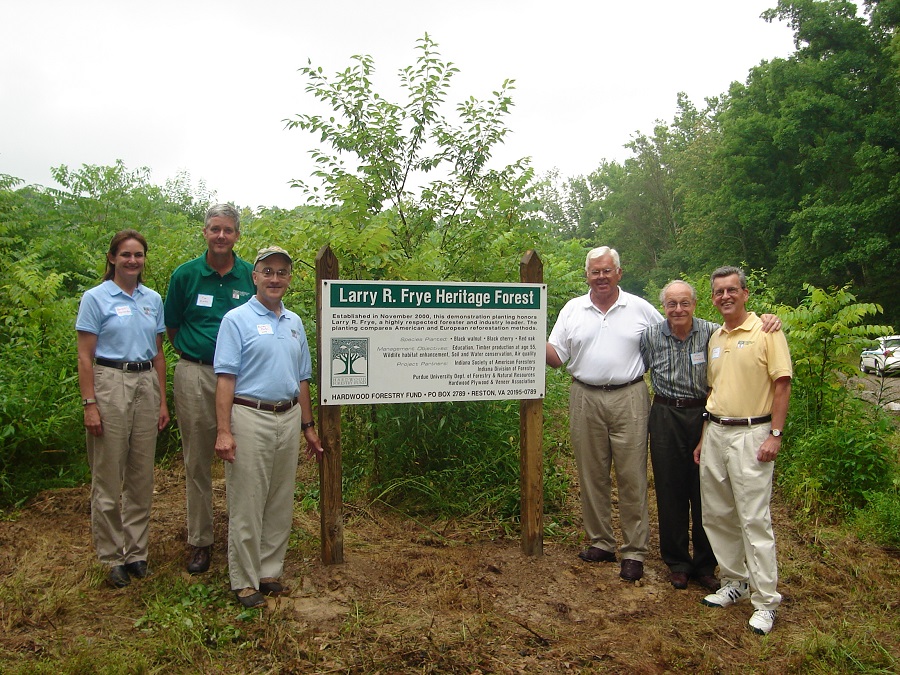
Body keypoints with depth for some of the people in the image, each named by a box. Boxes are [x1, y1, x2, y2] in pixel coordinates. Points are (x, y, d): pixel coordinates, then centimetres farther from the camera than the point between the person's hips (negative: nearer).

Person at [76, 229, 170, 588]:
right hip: (110, 384, -4)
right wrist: (89, 404, -12)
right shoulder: (96, 298, -3)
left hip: (146, 385, 4)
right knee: (108, 478, 2)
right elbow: (85, 357, -5)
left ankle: (136, 551, 23)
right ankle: (112, 558, 15)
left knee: (142, 475, 10)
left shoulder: (153, 299, 10)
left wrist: (162, 401, 12)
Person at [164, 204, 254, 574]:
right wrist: (194, 355, 8)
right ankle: (199, 540, 21)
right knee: (197, 462, 8)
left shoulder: (251, 276, 2)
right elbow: (171, 327, 11)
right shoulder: (185, 274, 1)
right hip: (195, 376, 0)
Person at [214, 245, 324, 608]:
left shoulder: (294, 322, 15)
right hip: (250, 418, -6)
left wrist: (308, 426, 16)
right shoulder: (237, 319, -3)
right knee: (246, 506, 1)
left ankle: (270, 572, 24)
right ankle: (245, 581, 13)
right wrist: (223, 431, -17)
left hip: (289, 419, 6)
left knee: (281, 504, 12)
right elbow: (225, 378, -10)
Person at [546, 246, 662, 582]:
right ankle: (600, 542, 23)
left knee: (632, 476, 0)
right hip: (585, 399, 2)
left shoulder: (640, 308, 4)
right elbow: (556, 357, 5)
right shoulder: (572, 310, 7)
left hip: (628, 399, -2)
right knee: (592, 475, 9)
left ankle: (634, 551, 10)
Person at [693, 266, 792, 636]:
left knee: (754, 518, -5)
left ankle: (765, 601, 6)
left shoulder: (766, 331, -5)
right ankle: (734, 582, 26)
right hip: (715, 432, 7)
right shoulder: (715, 338, 14)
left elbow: (782, 384, -9)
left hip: (751, 433, -7)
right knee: (717, 515, 11)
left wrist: (775, 434, -15)